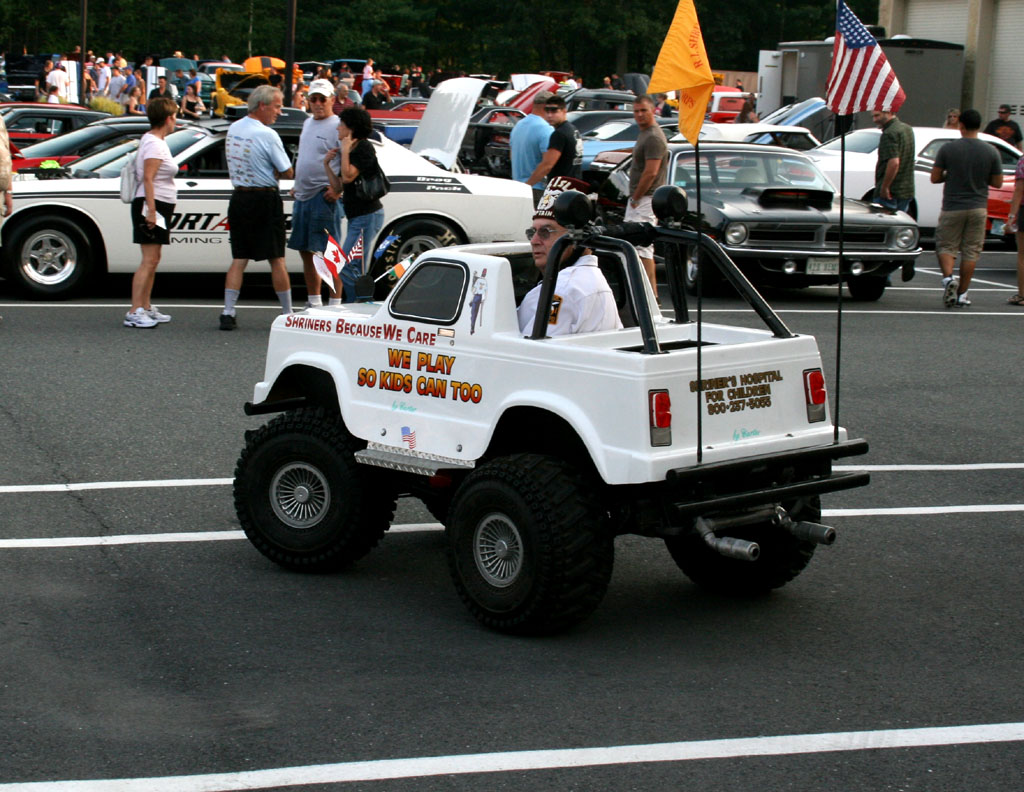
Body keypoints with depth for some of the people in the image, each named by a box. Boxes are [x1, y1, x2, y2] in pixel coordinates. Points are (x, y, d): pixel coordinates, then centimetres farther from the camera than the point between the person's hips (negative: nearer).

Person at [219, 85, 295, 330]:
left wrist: (267, 172, 6)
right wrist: (274, 173, 7)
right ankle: (287, 314, 9)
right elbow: (288, 172, -11)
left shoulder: (233, 129, 8)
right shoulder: (267, 135, -15)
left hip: (239, 197, 6)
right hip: (265, 200, -6)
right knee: (276, 259, 2)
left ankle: (228, 313, 1)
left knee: (239, 259, 8)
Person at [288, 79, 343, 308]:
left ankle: (335, 304, -6)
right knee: (306, 251, 14)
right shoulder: (307, 123, 17)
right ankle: (313, 302, 24)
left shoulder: (338, 127, -9)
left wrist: (338, 189, -21)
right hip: (302, 196, 9)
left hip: (324, 197, -9)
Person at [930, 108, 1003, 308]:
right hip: (978, 208, 1)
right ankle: (962, 294, 9)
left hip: (952, 207, -1)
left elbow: (935, 178, -5)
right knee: (970, 251, 8)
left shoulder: (948, 149, -7)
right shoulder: (991, 152, -3)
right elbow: (997, 183, 2)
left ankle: (948, 277, -18)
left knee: (945, 246, 9)